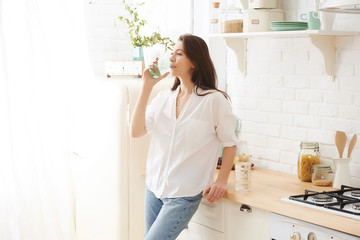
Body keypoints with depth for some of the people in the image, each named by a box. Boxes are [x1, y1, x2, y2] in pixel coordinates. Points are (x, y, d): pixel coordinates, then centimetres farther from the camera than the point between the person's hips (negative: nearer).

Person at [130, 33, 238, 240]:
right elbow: (136, 131, -4)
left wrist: (221, 181, -8)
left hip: (185, 194, -6)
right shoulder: (164, 97, 6)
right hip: (155, 187, 6)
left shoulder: (214, 100, -9)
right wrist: (146, 87, -7)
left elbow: (229, 143, -1)